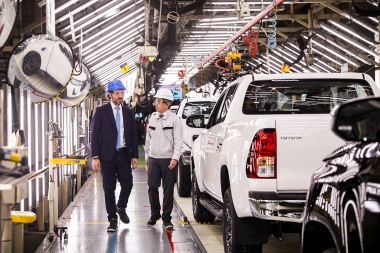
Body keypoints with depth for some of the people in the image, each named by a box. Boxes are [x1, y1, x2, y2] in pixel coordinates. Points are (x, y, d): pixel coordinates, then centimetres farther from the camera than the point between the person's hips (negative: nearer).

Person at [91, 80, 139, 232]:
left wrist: (135, 156, 6)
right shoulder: (101, 111, -1)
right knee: (109, 188, 2)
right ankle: (112, 219, 13)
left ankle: (121, 207, 29)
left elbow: (133, 135, 12)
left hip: (124, 155, 3)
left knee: (127, 184, -1)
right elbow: (95, 135, -4)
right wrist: (95, 157, -11)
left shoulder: (128, 112, 10)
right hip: (107, 156, -3)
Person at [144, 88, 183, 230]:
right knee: (152, 187, 4)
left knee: (168, 189, 1)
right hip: (153, 158, 4)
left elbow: (178, 140, -7)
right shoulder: (153, 118, 10)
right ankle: (155, 214, 22)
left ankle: (166, 218, 9)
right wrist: (147, 156, 16)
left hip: (168, 160, -4)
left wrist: (175, 158, -16)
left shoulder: (174, 119, -4)